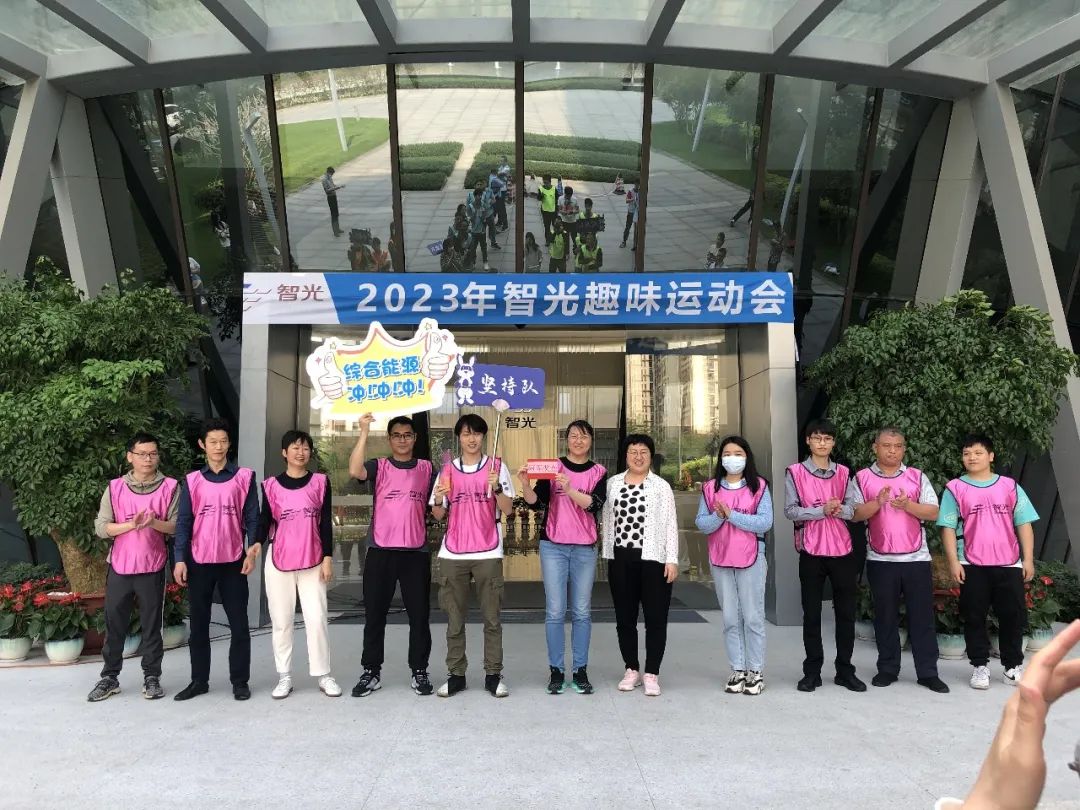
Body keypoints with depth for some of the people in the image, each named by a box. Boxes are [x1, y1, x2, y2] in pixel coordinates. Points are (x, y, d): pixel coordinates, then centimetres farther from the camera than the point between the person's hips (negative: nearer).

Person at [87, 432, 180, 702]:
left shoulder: (170, 487, 0)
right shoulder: (115, 488, 3)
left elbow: (178, 526, -3)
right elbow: (101, 528, -2)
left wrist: (154, 522, -21)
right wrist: (131, 524, -17)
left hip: (152, 568, -1)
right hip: (119, 568, 1)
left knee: (151, 624, 6)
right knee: (114, 624, 9)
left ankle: (152, 677, 15)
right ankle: (109, 677, 21)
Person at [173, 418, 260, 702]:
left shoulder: (245, 477, 2)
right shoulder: (191, 481, 5)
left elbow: (252, 518, 1)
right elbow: (183, 521, 4)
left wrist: (252, 552, -8)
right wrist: (180, 559, -3)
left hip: (233, 562, -1)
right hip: (199, 562, 2)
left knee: (239, 623, 3)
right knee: (198, 624, 10)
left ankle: (240, 681, 13)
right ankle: (199, 680, 21)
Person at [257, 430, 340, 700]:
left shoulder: (320, 482, 4)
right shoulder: (271, 485, 3)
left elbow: (325, 522, 3)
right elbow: (265, 519, 0)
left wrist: (328, 557, -1)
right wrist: (257, 543, -20)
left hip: (313, 561, 0)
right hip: (278, 560, 0)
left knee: (316, 619, -1)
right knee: (281, 621, 6)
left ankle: (324, 675, 9)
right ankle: (285, 677, 15)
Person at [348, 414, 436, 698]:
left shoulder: (427, 468, 9)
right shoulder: (379, 466, 5)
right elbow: (355, 471, -18)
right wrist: (364, 432, -19)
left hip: (416, 551, 1)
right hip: (380, 551, -1)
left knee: (419, 614, 6)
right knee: (374, 614, 6)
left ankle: (419, 671, 17)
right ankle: (371, 672, 17)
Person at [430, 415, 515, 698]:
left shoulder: (496, 467, 3)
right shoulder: (447, 470, 9)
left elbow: (507, 509, -3)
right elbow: (438, 515, 10)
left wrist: (497, 488, -20)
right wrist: (439, 498, -11)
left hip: (488, 553, -2)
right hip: (453, 554, 2)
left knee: (492, 618, 2)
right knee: (454, 619, 6)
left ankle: (493, 674, 9)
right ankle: (456, 674, 14)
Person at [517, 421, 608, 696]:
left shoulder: (598, 472, 6)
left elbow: (594, 504, -10)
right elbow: (535, 502, -3)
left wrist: (570, 490, -25)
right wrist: (525, 484, -22)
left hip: (584, 548, 1)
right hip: (553, 546, -1)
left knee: (582, 611, 4)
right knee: (555, 611, -1)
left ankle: (581, 671, 13)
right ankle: (556, 671, 8)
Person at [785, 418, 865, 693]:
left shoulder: (843, 473, 9)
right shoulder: (795, 472, -1)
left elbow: (852, 509, 3)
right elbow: (790, 511, -7)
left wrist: (839, 509, -18)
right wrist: (821, 510, -18)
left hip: (842, 550, 2)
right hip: (811, 551, -2)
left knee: (846, 611, 7)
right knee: (811, 613, 6)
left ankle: (845, 670, 19)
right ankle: (812, 671, 15)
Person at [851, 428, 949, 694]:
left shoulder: (918, 477, 8)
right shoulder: (862, 478, 3)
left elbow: (933, 512, 1)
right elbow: (855, 514, -5)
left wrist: (907, 505, -14)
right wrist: (878, 502, -20)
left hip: (916, 558, 1)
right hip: (880, 559, -1)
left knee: (922, 615, 4)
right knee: (885, 616, 7)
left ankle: (928, 672, 12)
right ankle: (887, 669, 18)